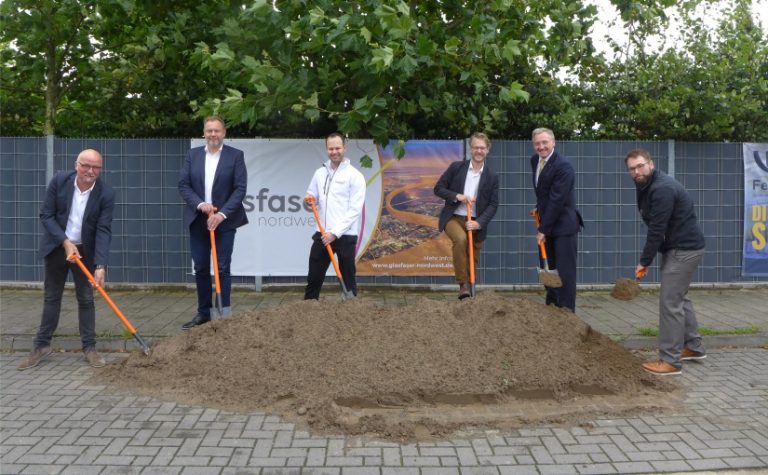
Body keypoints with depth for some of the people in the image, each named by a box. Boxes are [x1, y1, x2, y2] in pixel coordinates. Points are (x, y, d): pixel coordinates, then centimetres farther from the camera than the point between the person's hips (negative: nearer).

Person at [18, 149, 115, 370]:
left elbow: (104, 230, -19)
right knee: (51, 297, 10)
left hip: (85, 250, -1)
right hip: (56, 246, 1)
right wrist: (65, 242, -19)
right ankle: (42, 344, 20)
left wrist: (100, 265, -27)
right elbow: (46, 215, -9)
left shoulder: (106, 194, -17)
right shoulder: (59, 181, -13)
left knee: (86, 299, 4)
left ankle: (89, 347, 12)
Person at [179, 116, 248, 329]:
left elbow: (240, 188, -8)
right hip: (198, 221, 3)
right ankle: (203, 313, 19)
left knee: (222, 269, -2)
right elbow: (183, 185, 3)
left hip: (224, 221, -3)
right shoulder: (193, 155, 7)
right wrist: (200, 204, -13)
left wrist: (222, 214, -16)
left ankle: (225, 314, 6)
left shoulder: (236, 156, -2)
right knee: (200, 269, 9)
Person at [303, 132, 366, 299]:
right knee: (314, 278, 8)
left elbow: (355, 210, -11)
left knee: (348, 279, 4)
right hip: (322, 234, 5)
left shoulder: (354, 175, -5)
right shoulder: (320, 173, 11)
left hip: (345, 236, -5)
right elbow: (312, 196, 21)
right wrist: (309, 199, -4)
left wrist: (335, 232, -16)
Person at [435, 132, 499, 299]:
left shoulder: (492, 177, 2)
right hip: (453, 218, -2)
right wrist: (457, 196, -17)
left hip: (476, 224, 3)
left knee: (472, 260, 6)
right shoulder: (456, 167, -1)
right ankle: (463, 283, -22)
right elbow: (438, 188, 0)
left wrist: (479, 223, -14)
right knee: (460, 239, -32)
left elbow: (493, 204, 0)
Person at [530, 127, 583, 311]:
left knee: (565, 270, -5)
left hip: (563, 225, -8)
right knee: (548, 268, 14)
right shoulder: (535, 160, 5)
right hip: (547, 223, 8)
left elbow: (556, 201, -22)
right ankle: (551, 306, 24)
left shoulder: (563, 166, -20)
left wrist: (544, 229, -19)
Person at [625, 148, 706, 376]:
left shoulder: (662, 188, -23)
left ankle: (670, 361, -4)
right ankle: (693, 347, 35)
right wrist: (647, 259, 4)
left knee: (670, 302, -9)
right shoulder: (647, 187, 10)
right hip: (676, 248, 11)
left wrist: (644, 261, -18)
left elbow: (657, 229, -24)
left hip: (685, 249, -11)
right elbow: (655, 226, 12)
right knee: (679, 297, 21)